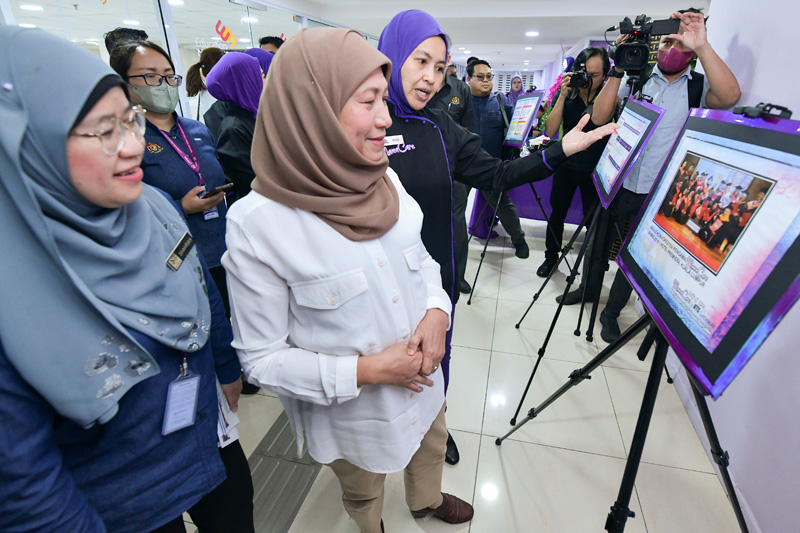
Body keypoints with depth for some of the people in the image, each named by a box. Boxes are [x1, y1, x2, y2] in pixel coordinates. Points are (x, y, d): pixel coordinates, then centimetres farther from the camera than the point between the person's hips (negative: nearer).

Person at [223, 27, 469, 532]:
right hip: (353, 413, -4)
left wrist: (436, 310, -14)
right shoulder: (258, 224, -26)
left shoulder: (386, 181, -9)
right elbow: (261, 357, -19)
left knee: (433, 442, 34)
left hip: (423, 379, 5)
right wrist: (365, 370, -25)